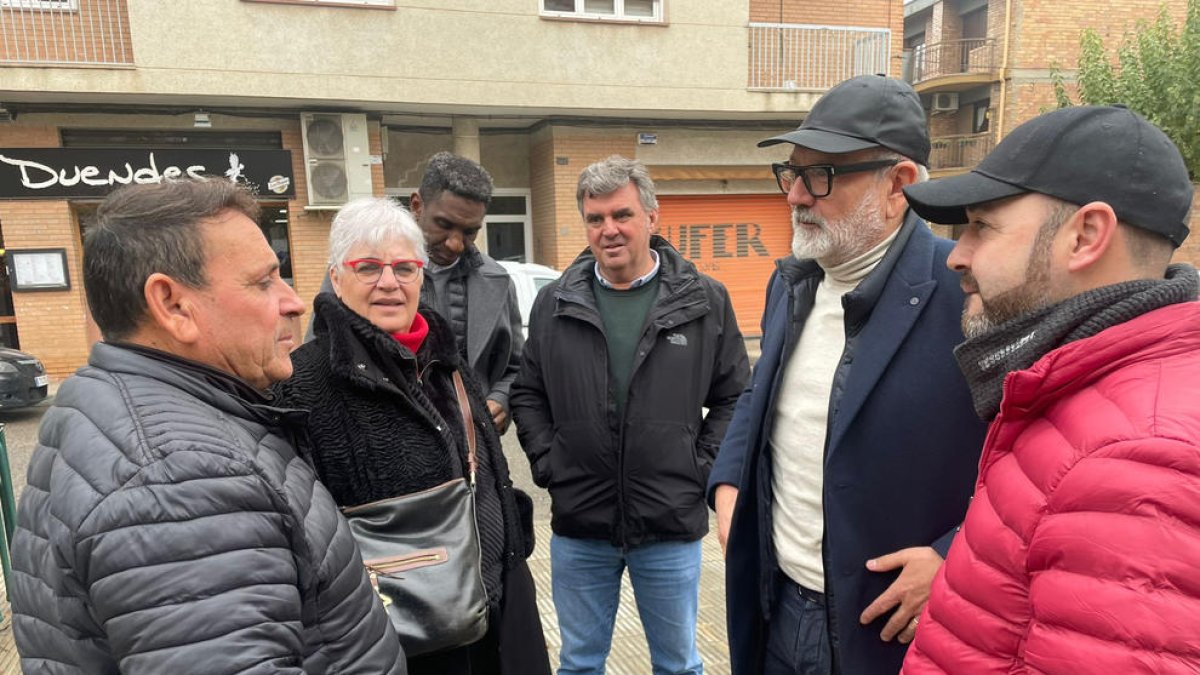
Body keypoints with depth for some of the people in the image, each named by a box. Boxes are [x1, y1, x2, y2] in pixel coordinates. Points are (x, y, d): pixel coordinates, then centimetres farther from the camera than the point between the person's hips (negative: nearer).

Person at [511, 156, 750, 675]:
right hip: (578, 525, 2)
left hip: (671, 526, -1)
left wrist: (701, 466, -5)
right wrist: (547, 464, -1)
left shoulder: (705, 301, -3)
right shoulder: (553, 305, 1)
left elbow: (735, 395, 3)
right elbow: (527, 394, 9)